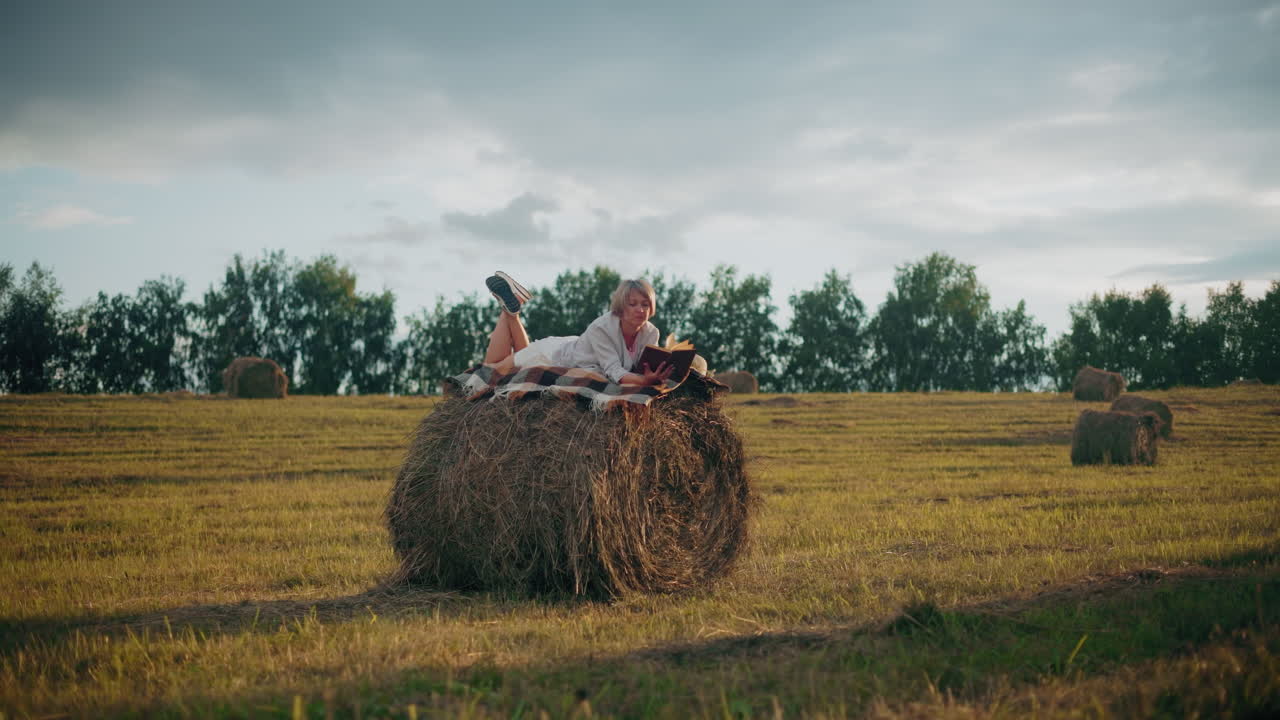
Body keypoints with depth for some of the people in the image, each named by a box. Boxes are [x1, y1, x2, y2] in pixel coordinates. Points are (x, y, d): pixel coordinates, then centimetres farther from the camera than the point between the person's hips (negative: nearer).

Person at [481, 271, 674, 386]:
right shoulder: (601, 329, -39)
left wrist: (653, 378, -43)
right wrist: (645, 381, -63)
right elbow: (614, 371, -45)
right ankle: (509, 310, 16)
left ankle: (512, 312, 30)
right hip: (554, 354, -6)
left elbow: (649, 368, -18)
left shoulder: (651, 333, -22)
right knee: (492, 369, 7)